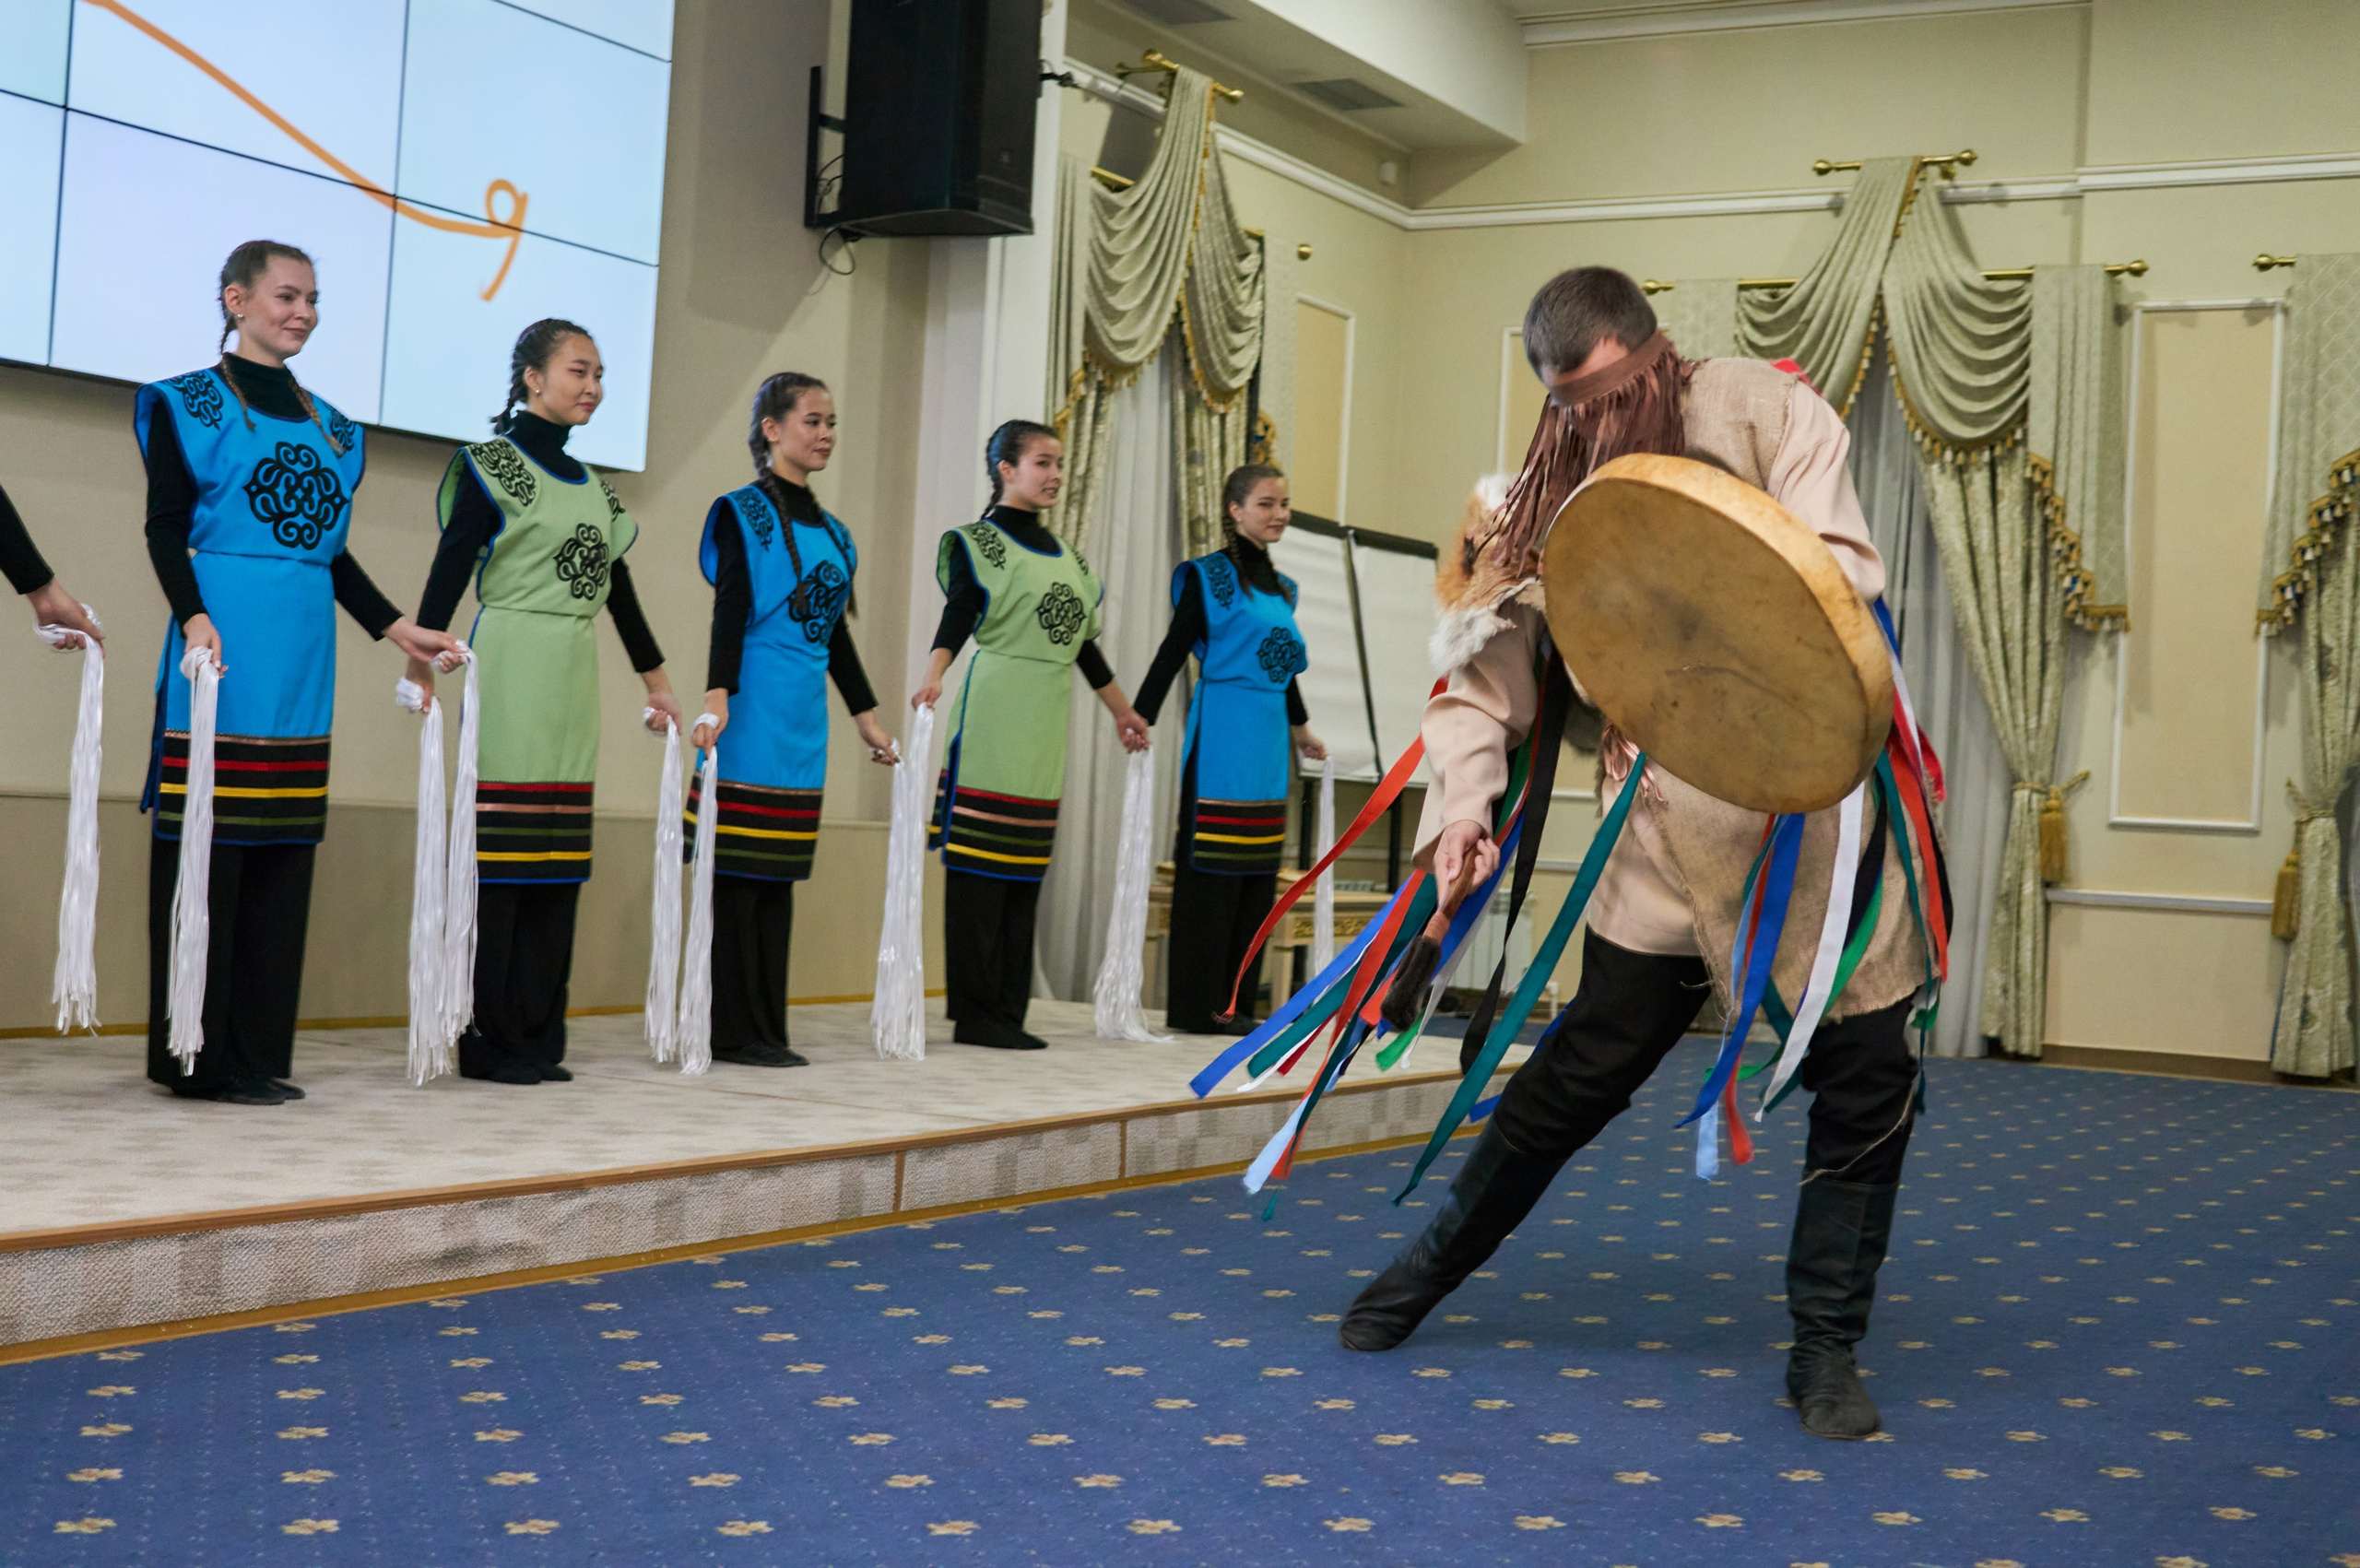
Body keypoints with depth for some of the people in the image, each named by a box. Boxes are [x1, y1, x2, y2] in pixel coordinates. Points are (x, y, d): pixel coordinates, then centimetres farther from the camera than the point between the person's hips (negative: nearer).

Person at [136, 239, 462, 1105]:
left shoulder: (328, 426, 20)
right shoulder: (188, 405, 3)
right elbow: (164, 528, -5)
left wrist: (397, 629, 15)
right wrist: (193, 616, -20)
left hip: (304, 656, 6)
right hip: (228, 638, -6)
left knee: (284, 853, 5)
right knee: (209, 842, -7)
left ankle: (260, 1051, 10)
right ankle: (195, 1057, -1)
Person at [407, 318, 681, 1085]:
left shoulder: (592, 486, 18)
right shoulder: (491, 467, -1)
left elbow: (618, 590, 25)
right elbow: (450, 568, -9)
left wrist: (656, 681, 28)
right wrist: (423, 664, -19)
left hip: (574, 683, 7)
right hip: (512, 673, -7)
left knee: (557, 862, 6)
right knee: (500, 856, -7)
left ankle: (538, 1039, 11)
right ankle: (489, 1040, -1)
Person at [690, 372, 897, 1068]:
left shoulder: (831, 531, 18)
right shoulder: (741, 513, -3)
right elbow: (730, 611, -13)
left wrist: (867, 717, 22)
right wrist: (716, 697, -24)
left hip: (805, 721, 7)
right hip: (756, 712, -7)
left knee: (778, 876, 8)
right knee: (739, 871, -5)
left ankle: (766, 1030, 12)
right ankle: (732, 1031, 0)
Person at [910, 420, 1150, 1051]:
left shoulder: (1067, 558, 20)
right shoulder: (979, 542, -1)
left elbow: (1083, 643, 28)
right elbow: (958, 615, -17)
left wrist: (1123, 712, 33)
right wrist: (933, 674, -34)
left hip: (1047, 722, 7)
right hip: (994, 714, -7)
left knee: (1026, 868, 6)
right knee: (980, 864, -7)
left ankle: (1008, 1011, 10)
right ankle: (973, 1014, -4)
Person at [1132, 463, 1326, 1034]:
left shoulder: (1281, 588, 16)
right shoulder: (1209, 576, -5)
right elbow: (1174, 649, -10)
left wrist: (1299, 725, 34)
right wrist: (1140, 719, -18)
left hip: (1268, 738, 8)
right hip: (1223, 733, -8)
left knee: (1256, 873, 7)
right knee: (1210, 868, -5)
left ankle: (1233, 1002, 12)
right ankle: (1198, 1005, -1)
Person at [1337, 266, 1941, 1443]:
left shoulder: (1766, 411, -4)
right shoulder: (1554, 488, 3)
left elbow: (1846, 573, -11)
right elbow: (1484, 659, 0)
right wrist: (1463, 797, -15)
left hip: (1822, 796, -1)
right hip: (1675, 826, 1)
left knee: (1866, 1072, 0)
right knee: (1585, 1064, 7)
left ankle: (1825, 1346, 17)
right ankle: (1432, 1266, 27)